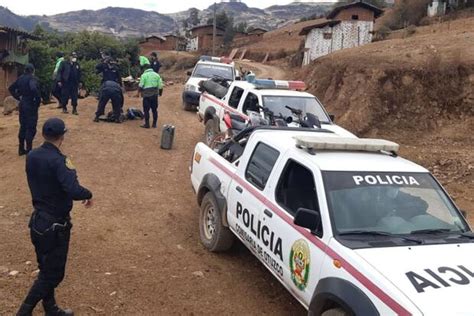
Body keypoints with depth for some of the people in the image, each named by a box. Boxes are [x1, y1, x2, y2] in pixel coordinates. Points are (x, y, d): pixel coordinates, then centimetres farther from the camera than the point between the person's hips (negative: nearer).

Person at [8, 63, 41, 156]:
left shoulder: (20, 78, 8)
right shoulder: (32, 78, -15)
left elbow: (11, 88, 15)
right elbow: (34, 89, -33)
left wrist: (18, 97, 13)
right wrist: (38, 100, -20)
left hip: (22, 104, 7)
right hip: (31, 105, -7)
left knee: (23, 126, 15)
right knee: (31, 128, 0)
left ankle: (21, 149, 20)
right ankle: (29, 150, 2)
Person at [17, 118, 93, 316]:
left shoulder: (31, 156, 0)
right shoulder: (58, 160, -24)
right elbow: (75, 191, -34)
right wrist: (88, 194, -14)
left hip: (37, 220, 8)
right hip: (55, 225, -8)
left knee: (46, 269, 21)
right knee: (53, 274, 6)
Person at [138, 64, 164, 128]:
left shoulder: (144, 75, -6)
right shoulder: (156, 75, 7)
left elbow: (140, 86, -8)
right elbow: (160, 86, 5)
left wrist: (139, 91, 9)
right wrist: (160, 92, 16)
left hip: (147, 95, -4)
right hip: (155, 94, 4)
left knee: (146, 110, 3)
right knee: (154, 110, 10)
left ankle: (147, 124, 3)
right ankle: (154, 124, 13)